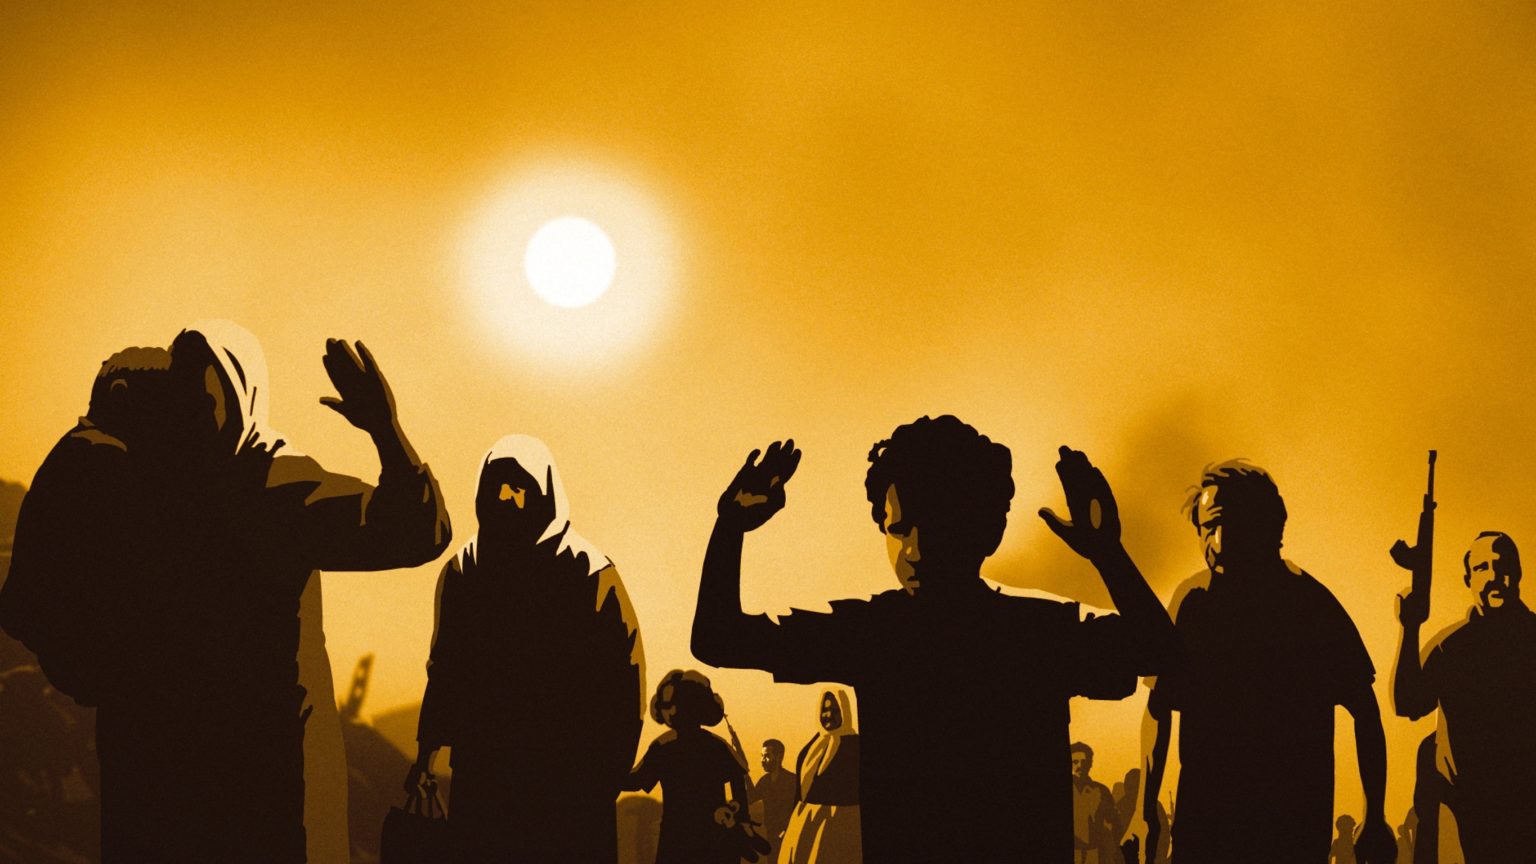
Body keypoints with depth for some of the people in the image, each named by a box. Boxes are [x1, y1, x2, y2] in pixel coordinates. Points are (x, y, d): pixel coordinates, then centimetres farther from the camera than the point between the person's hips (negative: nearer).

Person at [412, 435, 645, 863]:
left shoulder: (588, 571, -7)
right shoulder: (462, 570, 8)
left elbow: (623, 668, -10)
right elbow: (445, 665, 12)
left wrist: (611, 771, -13)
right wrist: (427, 750, 7)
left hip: (568, 771, -4)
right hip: (481, 769, 4)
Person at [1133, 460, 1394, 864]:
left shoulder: (1312, 604, -6)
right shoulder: (1193, 599, 0)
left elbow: (1365, 712, 0)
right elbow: (1159, 707, 7)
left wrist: (1375, 819, -4)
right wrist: (1146, 811, 1)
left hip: (1295, 823, -2)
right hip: (1203, 813, 2)